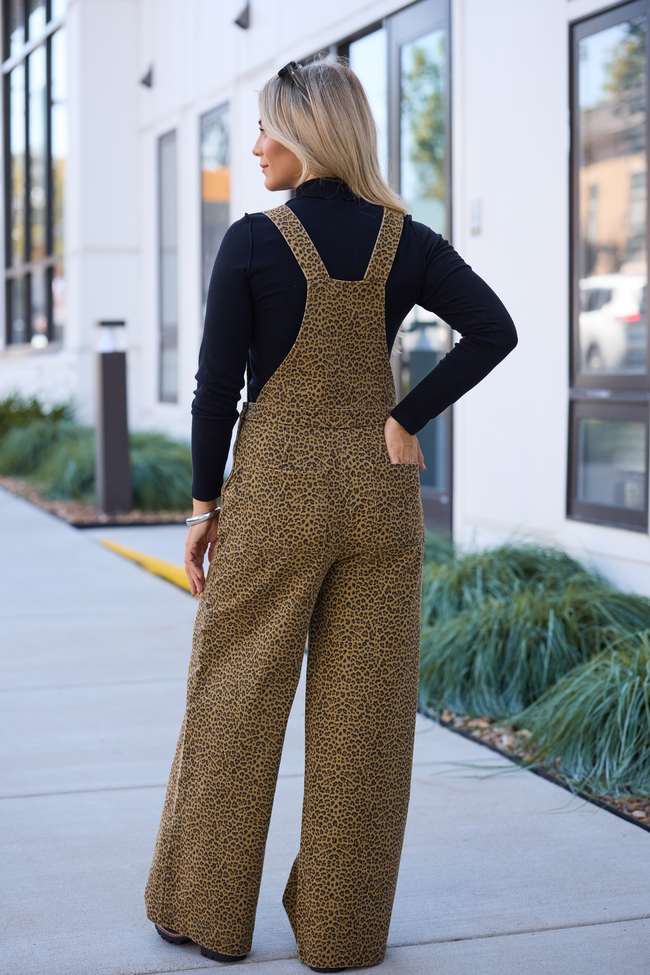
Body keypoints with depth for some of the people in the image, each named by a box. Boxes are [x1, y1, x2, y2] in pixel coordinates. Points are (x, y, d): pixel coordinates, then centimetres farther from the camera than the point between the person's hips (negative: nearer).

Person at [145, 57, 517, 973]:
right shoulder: (407, 241, 1)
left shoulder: (253, 242, -8)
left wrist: (204, 502, 0)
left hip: (275, 490, -3)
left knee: (234, 703, 10)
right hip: (379, 488, 3)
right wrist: (406, 419, -6)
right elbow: (493, 329, -10)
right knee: (365, 716, 9)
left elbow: (217, 384, -8)